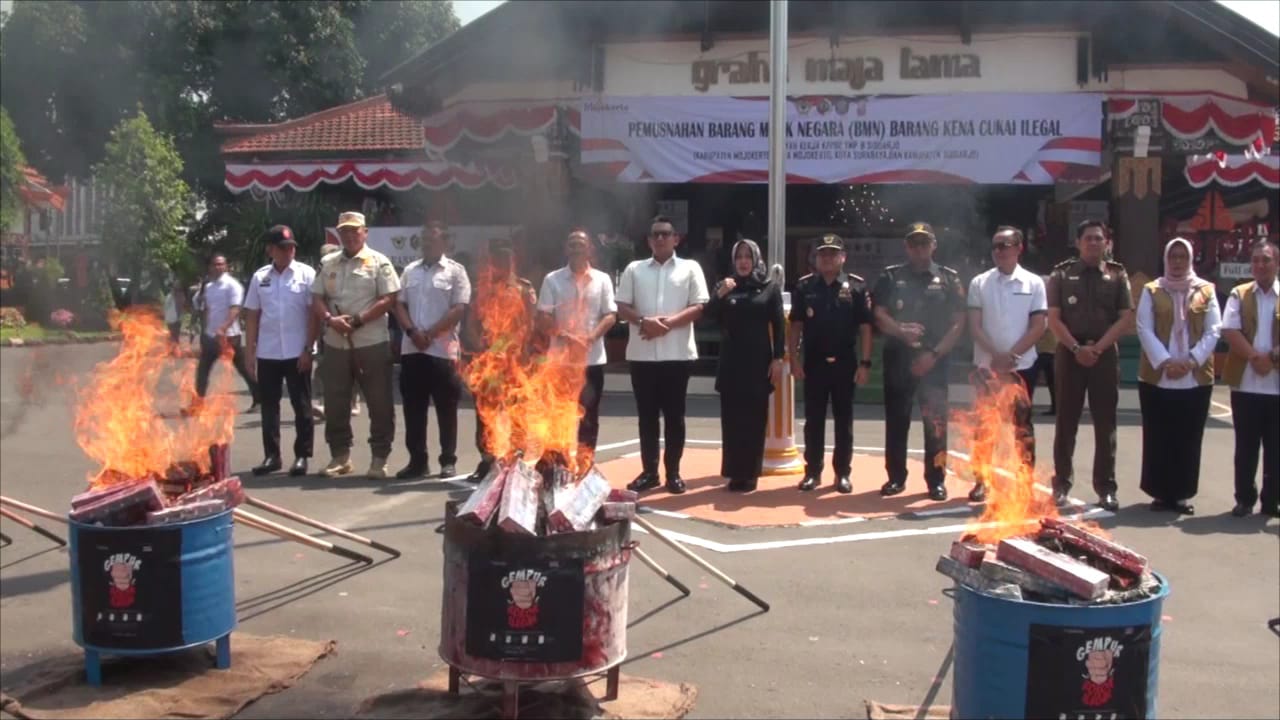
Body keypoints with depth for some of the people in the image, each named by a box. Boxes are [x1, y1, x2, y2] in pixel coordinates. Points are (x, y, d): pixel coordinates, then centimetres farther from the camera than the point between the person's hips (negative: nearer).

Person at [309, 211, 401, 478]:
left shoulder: (379, 262, -2)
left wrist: (358, 320, -16)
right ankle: (340, 456, 21)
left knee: (380, 404, 0)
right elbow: (317, 299, 9)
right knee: (335, 404, 9)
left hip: (371, 343, -4)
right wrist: (330, 319, -11)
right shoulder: (327, 263, 11)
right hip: (335, 344, 4)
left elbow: (388, 299, -9)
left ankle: (379, 458, 9)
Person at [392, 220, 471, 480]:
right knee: (413, 408, 7)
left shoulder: (455, 271, 0)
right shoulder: (410, 271, 14)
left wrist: (431, 333, -13)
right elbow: (399, 305, 10)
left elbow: (459, 309, -8)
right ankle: (417, 460, 15)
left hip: (442, 350, -4)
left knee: (446, 409, 1)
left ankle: (448, 462, 8)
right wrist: (412, 331, -8)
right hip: (411, 349, 5)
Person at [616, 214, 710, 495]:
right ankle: (649, 471, 14)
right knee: (647, 415, 7)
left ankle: (673, 472, 11)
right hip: (642, 353, 2)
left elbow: (698, 307, -2)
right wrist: (643, 321, -14)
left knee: (674, 415, 4)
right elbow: (622, 308, 5)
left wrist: (669, 322, -15)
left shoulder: (690, 268, 5)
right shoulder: (634, 269, 10)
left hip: (677, 353, -2)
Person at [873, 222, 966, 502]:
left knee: (935, 421, -1)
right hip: (897, 358, 1)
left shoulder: (949, 278, 6)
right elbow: (879, 315, 1)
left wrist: (934, 353, -10)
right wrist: (901, 332, -19)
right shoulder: (891, 277, 8)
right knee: (896, 420, 6)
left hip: (933, 360, -1)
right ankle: (896, 477, 15)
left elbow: (958, 323, 1)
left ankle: (936, 480, 7)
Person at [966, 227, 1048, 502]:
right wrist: (996, 355, -14)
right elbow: (974, 327, -2)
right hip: (986, 365, 1)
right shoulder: (979, 283, 2)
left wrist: (1012, 356, -13)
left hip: (1022, 365, -1)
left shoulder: (1034, 283, 0)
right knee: (984, 427, 5)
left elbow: (1038, 327, -4)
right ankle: (981, 481, 12)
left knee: (1022, 426, 5)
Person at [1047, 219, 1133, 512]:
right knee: (1066, 421, 4)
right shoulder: (1062, 274, 3)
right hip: (1069, 354, -1)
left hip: (1104, 355, 1)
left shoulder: (1117, 275, 6)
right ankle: (1062, 483, 11)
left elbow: (1126, 319, 0)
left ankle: (1105, 487, 10)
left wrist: (1098, 348, -11)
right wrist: (1076, 348, -13)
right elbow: (1053, 319, -2)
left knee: (1105, 423, 4)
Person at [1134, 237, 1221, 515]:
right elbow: (1144, 330, -2)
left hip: (1196, 377, 1)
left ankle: (1181, 493, 9)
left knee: (1189, 438, 3)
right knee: (1158, 437, 2)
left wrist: (1191, 360, -12)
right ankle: (1161, 492, 10)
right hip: (1157, 376, -1)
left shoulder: (1206, 291, 8)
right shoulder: (1152, 290, 7)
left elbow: (1213, 331, 2)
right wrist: (1164, 362, -14)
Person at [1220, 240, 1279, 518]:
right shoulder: (1238, 294, 7)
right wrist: (1255, 356, -17)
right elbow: (1230, 331, -5)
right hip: (1245, 383, 0)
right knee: (1246, 446, 6)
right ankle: (1244, 498, 15)